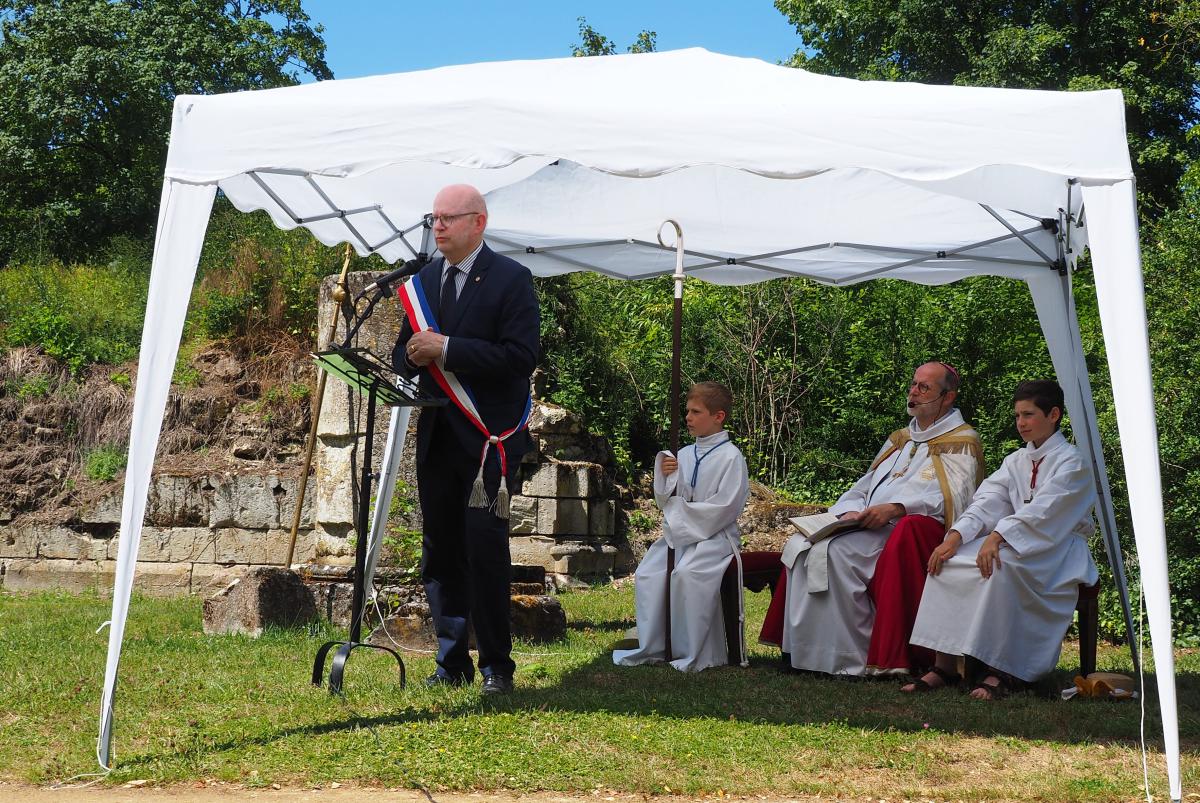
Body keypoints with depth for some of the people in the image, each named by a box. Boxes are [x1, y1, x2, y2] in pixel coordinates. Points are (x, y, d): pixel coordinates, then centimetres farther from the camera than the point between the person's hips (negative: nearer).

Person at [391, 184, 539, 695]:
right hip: (436, 436, 6)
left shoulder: (511, 279, -5)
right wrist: (412, 355, -7)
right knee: (440, 551, 8)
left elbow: (520, 357, -15)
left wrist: (445, 348, -19)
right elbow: (402, 354, 18)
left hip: (489, 437, -6)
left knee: (485, 549, -7)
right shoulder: (421, 281, 14)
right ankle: (452, 663, 17)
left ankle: (496, 666, 4)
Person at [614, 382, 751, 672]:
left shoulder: (731, 457, -7)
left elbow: (725, 507, -14)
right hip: (678, 533, 7)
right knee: (647, 574, -14)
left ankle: (693, 655, -21)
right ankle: (651, 648, -5)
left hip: (713, 535, -7)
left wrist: (681, 516, -13)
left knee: (687, 573, -32)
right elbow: (665, 500, 14)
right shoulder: (683, 455, 11)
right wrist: (664, 476, -7)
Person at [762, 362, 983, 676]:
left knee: (836, 550, -30)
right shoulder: (900, 439, 27)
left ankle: (853, 658, -23)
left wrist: (894, 508, -25)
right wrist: (852, 510, -2)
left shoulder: (961, 442, 3)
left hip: (907, 530, -8)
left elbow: (950, 497, -13)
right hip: (870, 525, 8)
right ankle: (803, 648, -14)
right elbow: (866, 485, 22)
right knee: (800, 545, -13)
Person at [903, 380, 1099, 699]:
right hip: (1017, 543, 7)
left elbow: (1043, 511, -19)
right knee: (949, 561, -18)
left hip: (1058, 551, -7)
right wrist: (956, 535, -15)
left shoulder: (1072, 462, -4)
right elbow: (987, 502, 4)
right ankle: (945, 664, -22)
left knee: (1002, 565, -37)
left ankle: (1000, 671, -34)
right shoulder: (1015, 461, 19)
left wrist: (997, 536, -33)